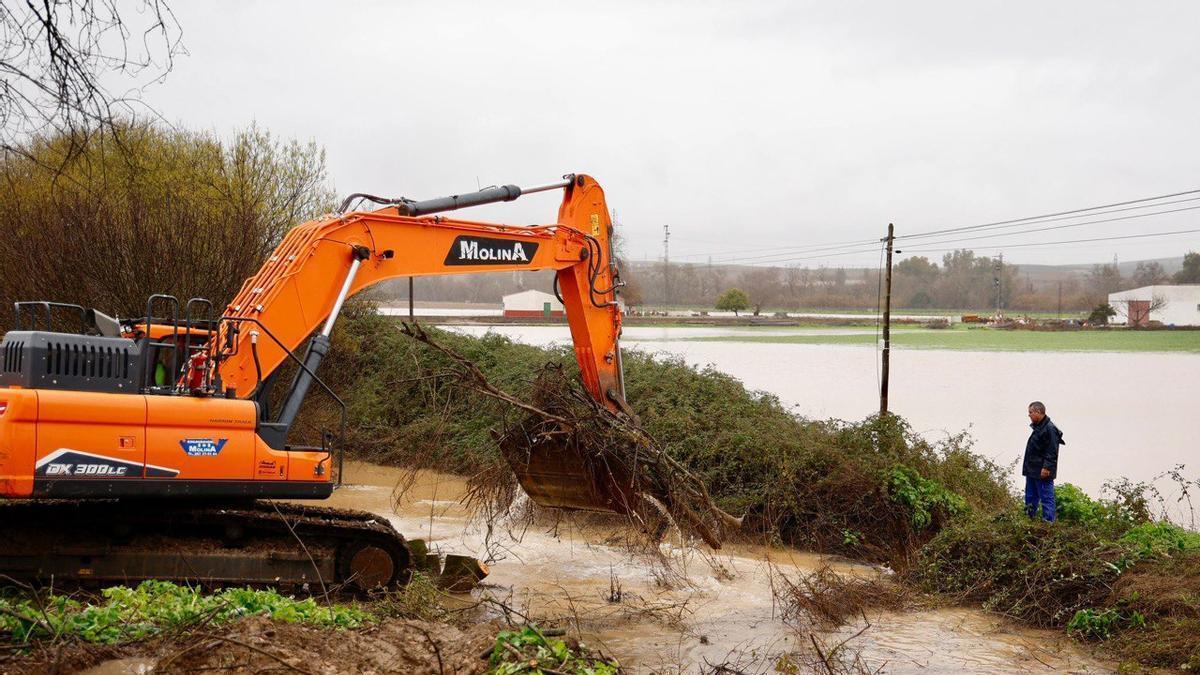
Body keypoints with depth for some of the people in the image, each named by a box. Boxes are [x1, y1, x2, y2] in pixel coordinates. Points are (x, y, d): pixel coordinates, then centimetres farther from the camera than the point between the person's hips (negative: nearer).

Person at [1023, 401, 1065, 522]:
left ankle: (1048, 520, -4)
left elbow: (1052, 452, -21)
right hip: (1032, 471, 10)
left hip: (1043, 472, -10)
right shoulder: (1037, 427, 14)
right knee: (1030, 497, 17)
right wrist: (1027, 467, 20)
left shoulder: (1050, 429, -16)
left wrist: (1047, 467, -25)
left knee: (1046, 497, -6)